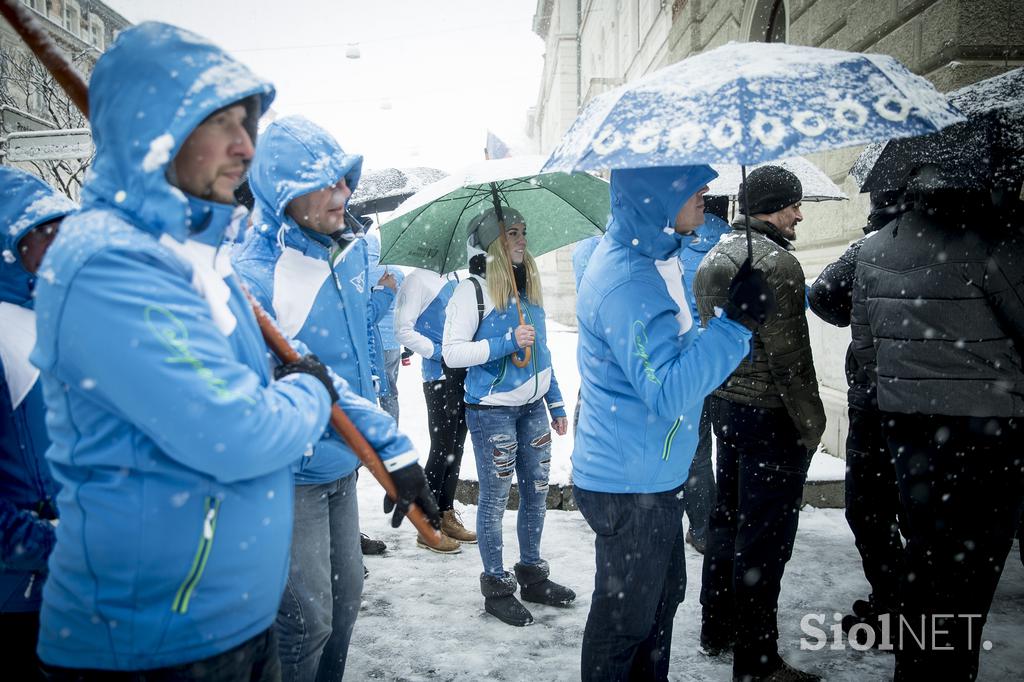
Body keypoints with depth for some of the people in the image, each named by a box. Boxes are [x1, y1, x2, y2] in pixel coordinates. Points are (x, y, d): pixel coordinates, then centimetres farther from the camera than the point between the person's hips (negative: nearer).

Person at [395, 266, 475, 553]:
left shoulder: (454, 276, 13)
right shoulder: (418, 279, -10)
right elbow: (402, 329, -17)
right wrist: (438, 352, -19)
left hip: (464, 373, 8)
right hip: (439, 376, -8)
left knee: (456, 448, 13)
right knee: (442, 450, -2)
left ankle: (447, 515, 26)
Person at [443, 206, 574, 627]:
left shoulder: (530, 286, 11)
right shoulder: (473, 290, -9)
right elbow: (452, 354, -14)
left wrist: (556, 405, 16)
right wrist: (507, 342, -21)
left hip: (532, 407, 7)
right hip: (492, 410, -6)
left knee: (537, 491, 12)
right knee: (494, 498, 3)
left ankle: (532, 575, 29)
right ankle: (496, 587, 17)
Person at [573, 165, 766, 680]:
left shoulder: (648, 256, 8)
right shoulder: (627, 280, -26)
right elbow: (670, 391, -31)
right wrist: (737, 322, -29)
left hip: (653, 478, 10)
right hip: (629, 486, -10)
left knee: (663, 599, 24)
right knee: (625, 619, 8)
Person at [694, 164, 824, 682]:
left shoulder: (713, 257, 12)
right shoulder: (776, 261, -17)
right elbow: (788, 352, -20)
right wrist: (811, 421, -14)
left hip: (724, 406, 10)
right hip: (769, 413, -9)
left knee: (727, 518, 19)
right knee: (765, 536, -1)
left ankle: (717, 629, 32)